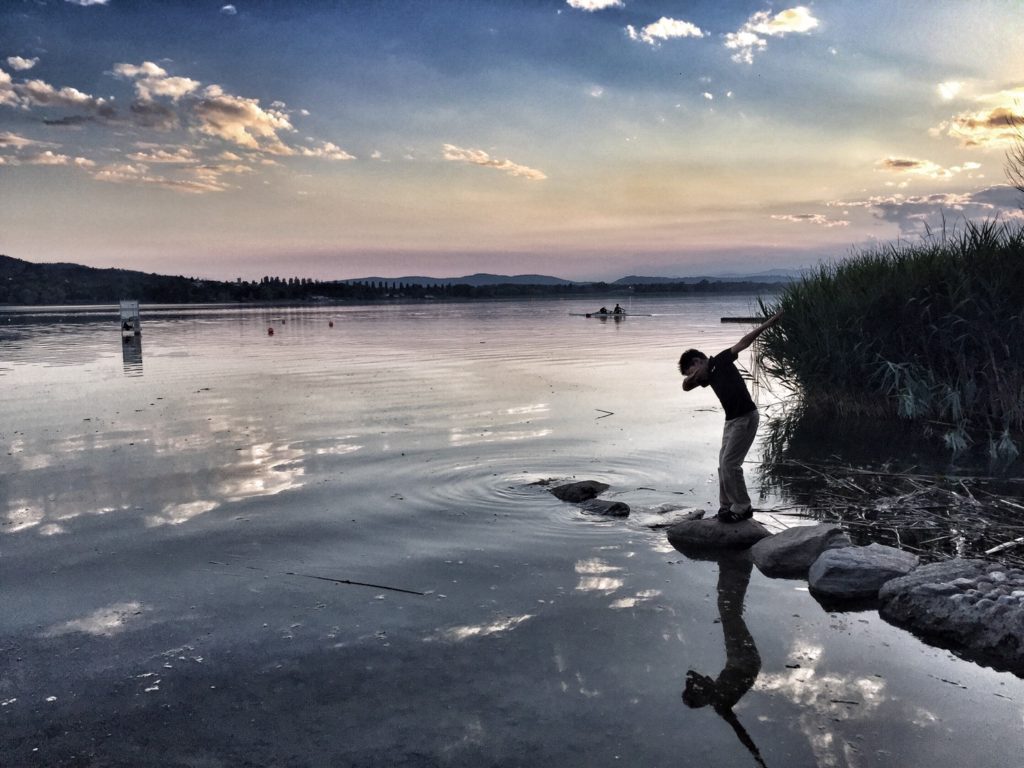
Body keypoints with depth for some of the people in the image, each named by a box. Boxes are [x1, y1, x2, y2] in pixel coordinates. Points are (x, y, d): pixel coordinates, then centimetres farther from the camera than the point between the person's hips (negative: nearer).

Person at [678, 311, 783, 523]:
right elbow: (686, 387, 22)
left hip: (745, 417, -9)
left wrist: (768, 324, -23)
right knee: (724, 465, 11)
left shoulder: (720, 361, -9)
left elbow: (744, 342, -17)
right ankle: (726, 507, 19)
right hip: (732, 420, 9)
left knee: (730, 464, -9)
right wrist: (689, 379, -1)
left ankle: (742, 508, 1)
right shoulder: (707, 376, 14)